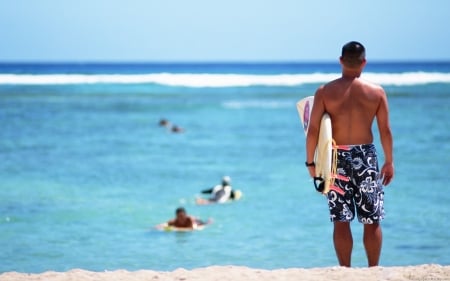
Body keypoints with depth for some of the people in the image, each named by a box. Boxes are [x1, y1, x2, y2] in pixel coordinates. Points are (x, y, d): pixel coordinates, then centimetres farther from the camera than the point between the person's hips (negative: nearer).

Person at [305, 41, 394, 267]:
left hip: (337, 158, 0)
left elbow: (313, 130, -7)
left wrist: (310, 162, 2)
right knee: (372, 221, 9)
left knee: (341, 221, 6)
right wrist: (389, 162, 11)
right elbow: (385, 131, 0)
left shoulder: (325, 92, -4)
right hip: (366, 157, 0)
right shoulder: (376, 92, -3)